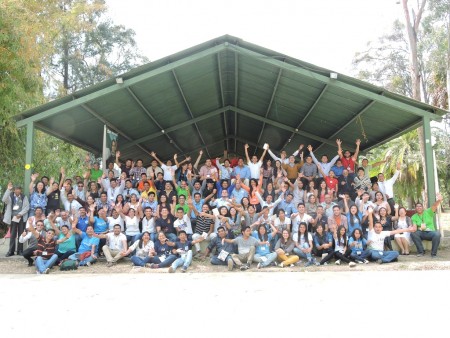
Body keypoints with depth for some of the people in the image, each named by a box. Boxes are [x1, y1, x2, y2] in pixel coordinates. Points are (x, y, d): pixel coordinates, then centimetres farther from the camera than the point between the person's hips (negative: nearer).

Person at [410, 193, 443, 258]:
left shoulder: (428, 212, 3)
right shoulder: (414, 217, 8)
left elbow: (434, 206, -16)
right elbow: (414, 226, -4)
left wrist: (438, 201, -39)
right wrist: (414, 229, -31)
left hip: (430, 232, -1)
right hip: (421, 233, 1)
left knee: (437, 234, -35)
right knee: (413, 233, -30)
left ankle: (433, 253, -19)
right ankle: (421, 251, -17)